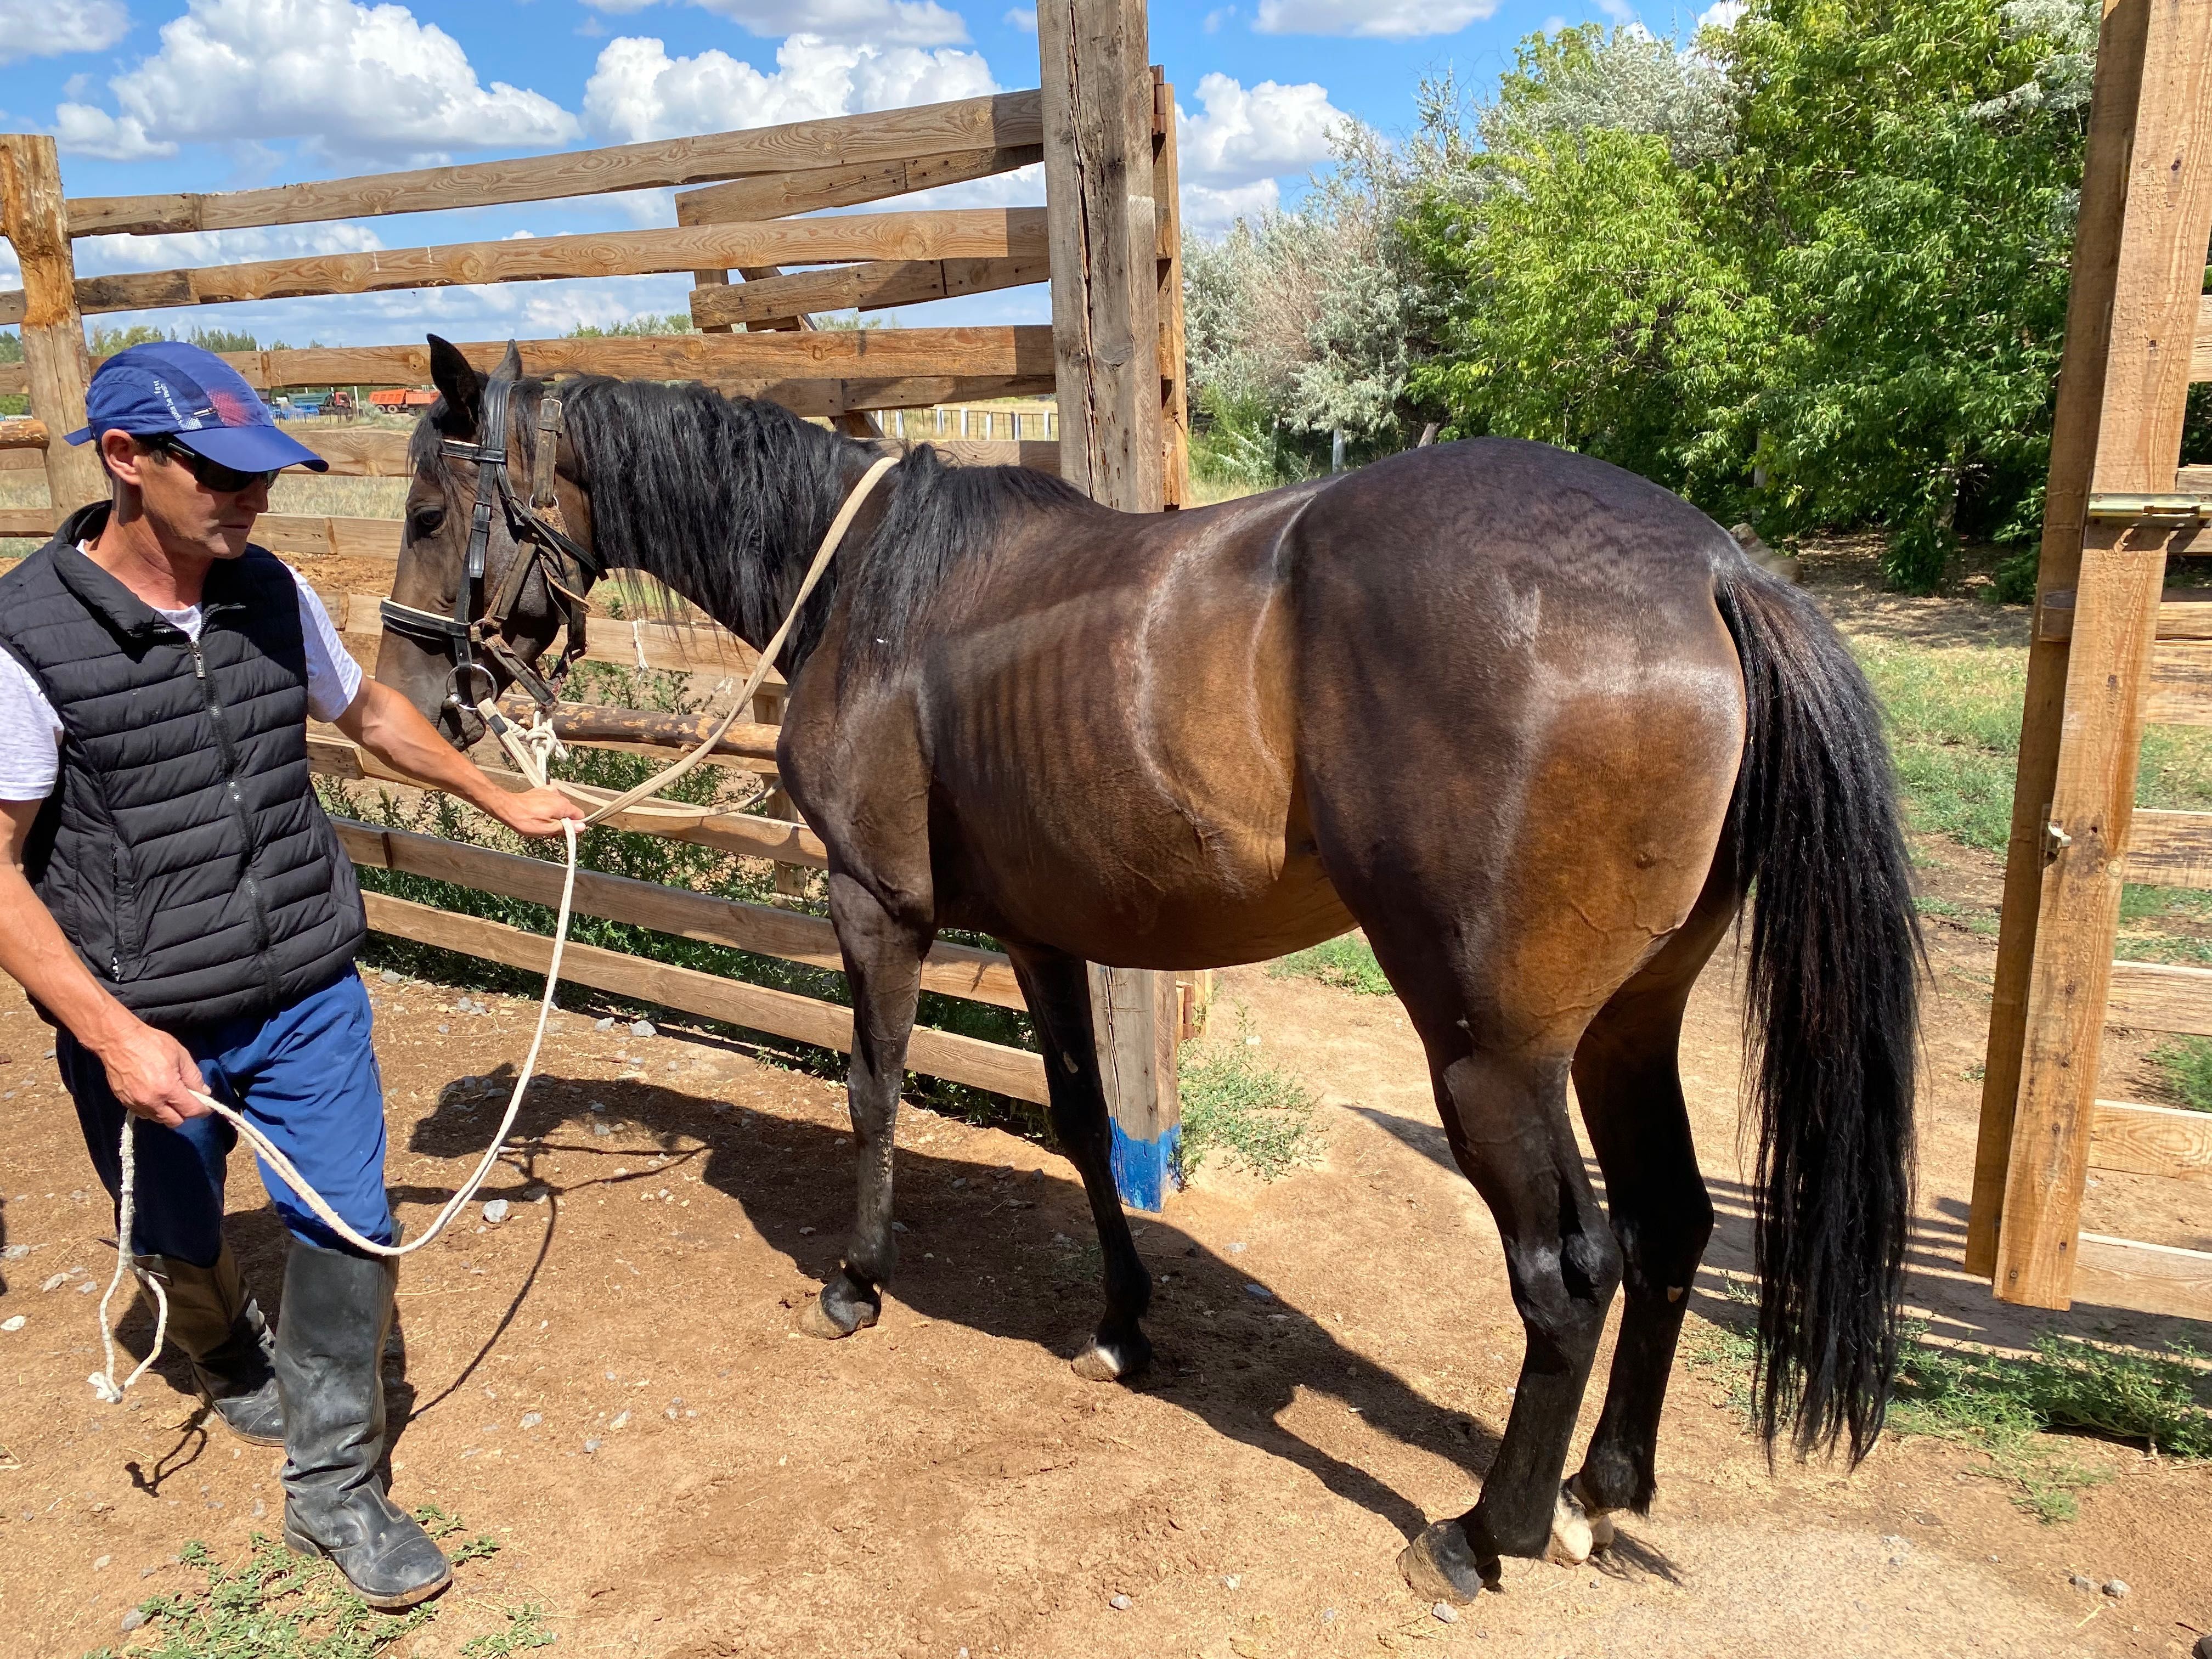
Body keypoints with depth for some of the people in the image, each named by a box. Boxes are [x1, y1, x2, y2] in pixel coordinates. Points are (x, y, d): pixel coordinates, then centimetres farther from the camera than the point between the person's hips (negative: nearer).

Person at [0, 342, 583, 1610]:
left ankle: (334, 1488, 22)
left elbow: (368, 711, 15)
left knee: (350, 1230, 2)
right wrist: (114, 1034, -22)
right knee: (181, 1243, 20)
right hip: (144, 1026, -3)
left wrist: (503, 802, 25)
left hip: (309, 995, 3)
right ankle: (236, 1366, 54)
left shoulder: (274, 594, -4)